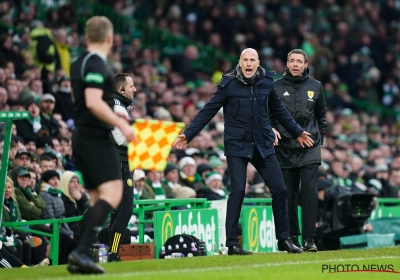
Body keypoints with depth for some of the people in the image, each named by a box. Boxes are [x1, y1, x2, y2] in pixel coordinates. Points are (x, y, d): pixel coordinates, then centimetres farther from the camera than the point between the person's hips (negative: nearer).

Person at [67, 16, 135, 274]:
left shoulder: (79, 64, 15)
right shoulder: (97, 64, -13)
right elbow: (93, 102, -24)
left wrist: (113, 115, 32)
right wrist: (120, 124, -20)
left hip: (82, 137, 10)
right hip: (97, 138, -10)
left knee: (98, 199, 12)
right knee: (112, 194, -15)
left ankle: (79, 258, 7)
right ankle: (82, 252, -26)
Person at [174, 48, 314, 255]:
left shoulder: (266, 83, 5)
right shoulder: (228, 83, -6)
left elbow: (279, 111, 19)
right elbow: (208, 111, -4)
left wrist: (297, 132, 28)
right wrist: (188, 134, -11)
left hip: (263, 145, 4)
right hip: (236, 145, -4)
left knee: (279, 189, 2)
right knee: (238, 190, -13)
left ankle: (283, 240, 16)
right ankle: (232, 243, -5)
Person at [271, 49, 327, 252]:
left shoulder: (315, 87, 8)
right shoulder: (275, 87, 4)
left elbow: (321, 115, 19)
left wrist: (319, 139, 12)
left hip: (309, 148, 0)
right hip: (284, 149, 0)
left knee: (309, 191, -12)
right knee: (289, 195, 3)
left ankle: (309, 239, -12)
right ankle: (293, 238, 12)